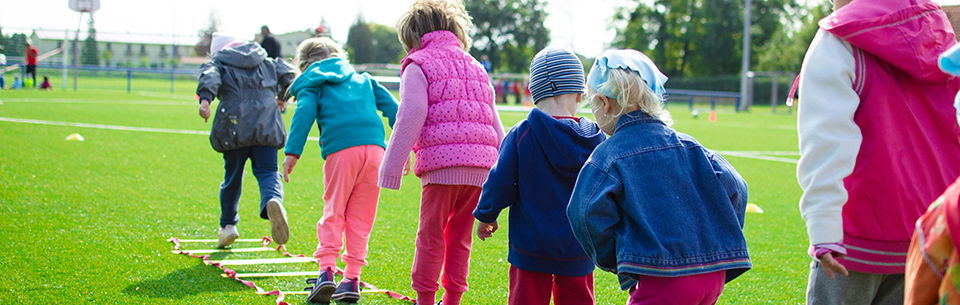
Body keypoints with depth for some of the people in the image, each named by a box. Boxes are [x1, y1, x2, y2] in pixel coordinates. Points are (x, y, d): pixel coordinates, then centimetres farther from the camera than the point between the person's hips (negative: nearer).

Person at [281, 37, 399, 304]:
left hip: (341, 150, -3)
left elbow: (304, 114, -1)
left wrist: (292, 152, -7)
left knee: (333, 212, 5)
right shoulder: (362, 79, 29)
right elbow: (391, 106, 21)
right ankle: (352, 278, 7)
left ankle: (326, 270, -10)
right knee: (361, 216, 9)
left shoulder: (312, 84, 17)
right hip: (375, 147, 3)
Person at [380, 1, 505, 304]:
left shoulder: (418, 66, 4)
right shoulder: (475, 67, 24)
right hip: (480, 165, 6)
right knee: (460, 237, 14)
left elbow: (410, 119, -7)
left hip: (442, 160, -6)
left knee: (431, 236, 3)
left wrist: (393, 166, -4)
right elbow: (494, 123, 21)